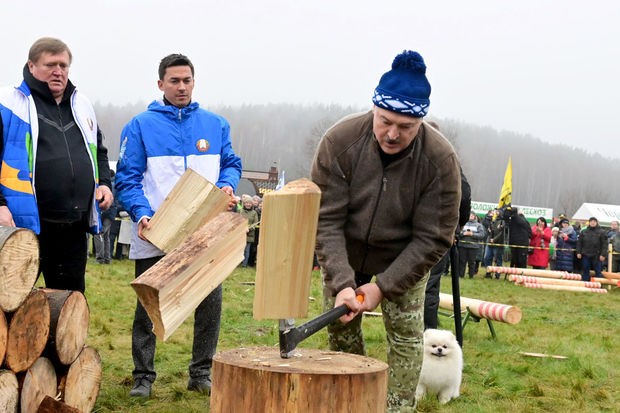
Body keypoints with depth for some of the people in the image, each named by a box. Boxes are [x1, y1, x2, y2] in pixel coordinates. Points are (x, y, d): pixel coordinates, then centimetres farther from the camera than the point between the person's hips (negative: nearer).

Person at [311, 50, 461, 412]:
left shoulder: (441, 159, -27)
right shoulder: (340, 142, -27)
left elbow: (432, 239, -22)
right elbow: (326, 221, -25)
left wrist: (384, 286, -27)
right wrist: (341, 283, -36)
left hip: (406, 259, -1)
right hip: (344, 254, 1)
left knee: (406, 334, -6)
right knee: (341, 330, 7)